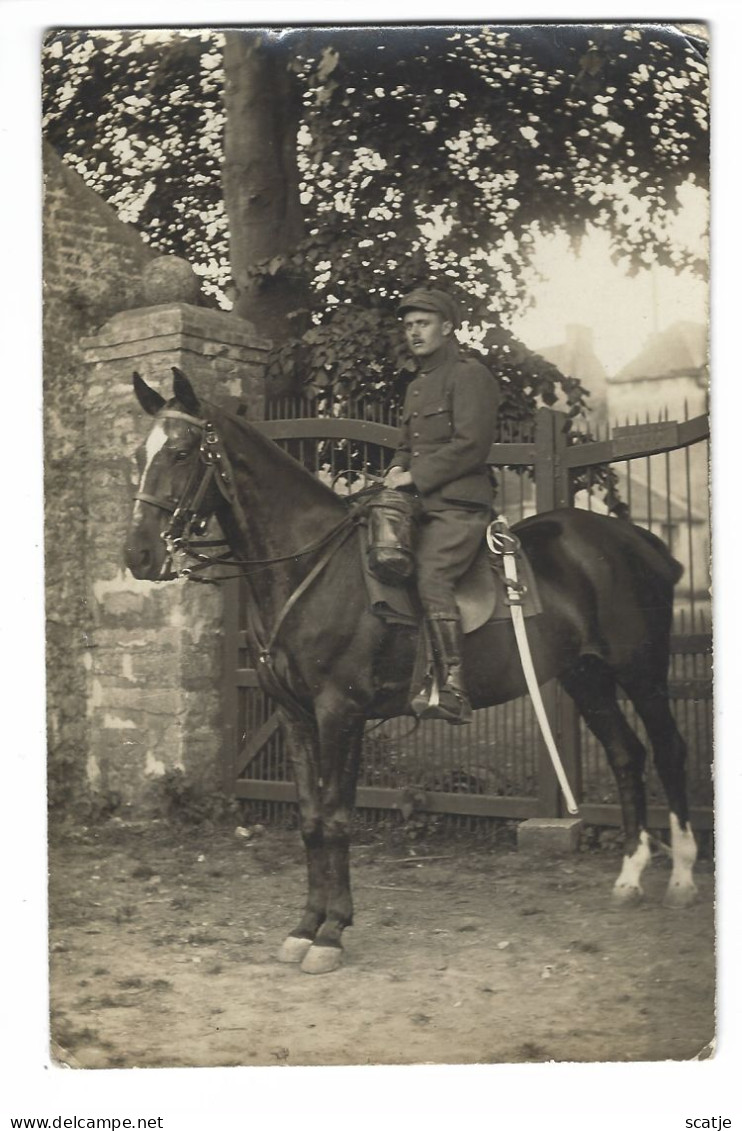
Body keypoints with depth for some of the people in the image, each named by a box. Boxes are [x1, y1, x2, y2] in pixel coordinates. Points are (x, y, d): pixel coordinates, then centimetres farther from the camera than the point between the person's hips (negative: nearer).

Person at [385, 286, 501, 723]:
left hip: (460, 506, -10)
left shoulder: (470, 375, -2)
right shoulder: (416, 386, 26)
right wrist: (398, 470, 9)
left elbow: (470, 445, -14)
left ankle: (453, 690, -30)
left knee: (431, 576, -28)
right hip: (420, 507, 10)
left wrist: (416, 476, -14)